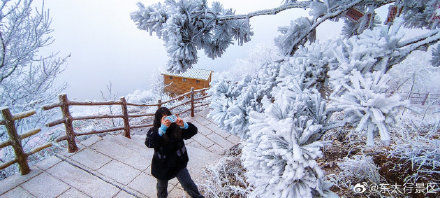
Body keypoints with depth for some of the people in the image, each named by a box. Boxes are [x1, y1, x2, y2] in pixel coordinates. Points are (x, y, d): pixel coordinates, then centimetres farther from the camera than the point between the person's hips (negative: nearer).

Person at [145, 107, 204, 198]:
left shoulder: (177, 128, -15)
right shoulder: (154, 131, -18)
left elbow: (193, 131, -22)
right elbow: (149, 143, -37)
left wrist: (184, 125, -43)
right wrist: (162, 129, -50)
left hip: (178, 164, 0)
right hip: (162, 166, 0)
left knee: (188, 184, 10)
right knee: (162, 186, 27)